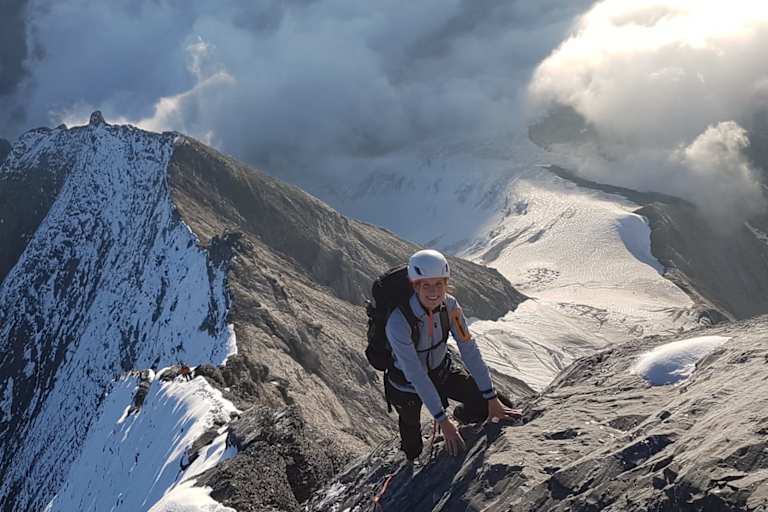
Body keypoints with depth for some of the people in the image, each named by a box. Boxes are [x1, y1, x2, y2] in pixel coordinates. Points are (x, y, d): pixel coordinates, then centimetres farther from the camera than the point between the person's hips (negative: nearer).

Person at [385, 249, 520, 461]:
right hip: (407, 381, -3)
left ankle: (461, 416, 24)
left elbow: (469, 350, -19)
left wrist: (492, 399, -22)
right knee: (413, 448, 16)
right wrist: (443, 421, -32)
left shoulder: (449, 305, -22)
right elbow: (417, 377, -34)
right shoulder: (398, 322, -38)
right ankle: (411, 460, 54)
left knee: (482, 405, -11)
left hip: (441, 369, 4)